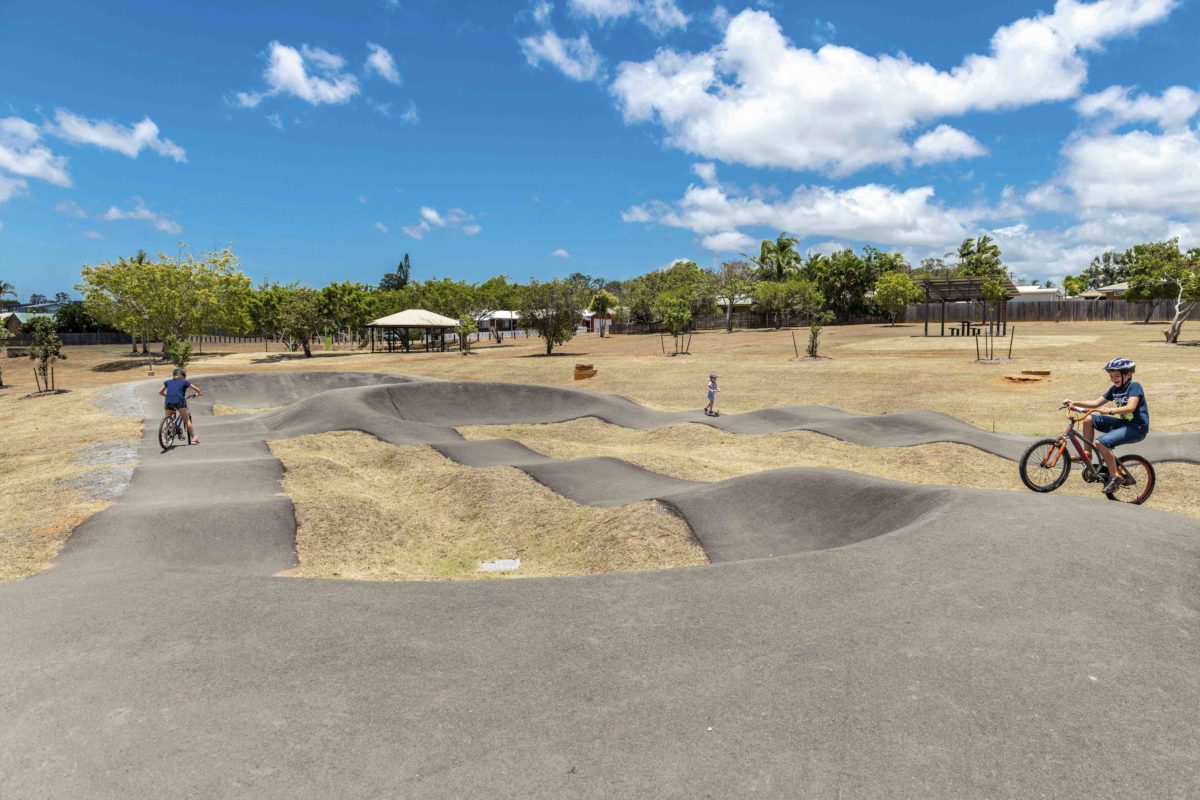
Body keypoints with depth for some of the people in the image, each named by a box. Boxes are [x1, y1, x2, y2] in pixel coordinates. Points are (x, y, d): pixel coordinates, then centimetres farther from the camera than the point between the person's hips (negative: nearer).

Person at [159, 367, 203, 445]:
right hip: (179, 401, -3)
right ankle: (193, 438, 2)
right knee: (187, 420, 4)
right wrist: (198, 394, 38)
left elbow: (160, 392, 36)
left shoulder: (168, 382, 26)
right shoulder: (185, 382, 17)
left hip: (168, 402, 3)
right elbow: (197, 390, 16)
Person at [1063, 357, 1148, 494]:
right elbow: (1096, 403, 12)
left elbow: (1131, 407, -29)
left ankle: (1115, 476, -15)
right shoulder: (1114, 389, 10)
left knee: (1101, 442, -29)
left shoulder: (1134, 386, -14)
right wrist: (1075, 403, 1)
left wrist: (1112, 410, -44)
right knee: (1089, 419, -1)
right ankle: (1087, 455, 6)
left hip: (1137, 428, -9)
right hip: (1123, 422, 9)